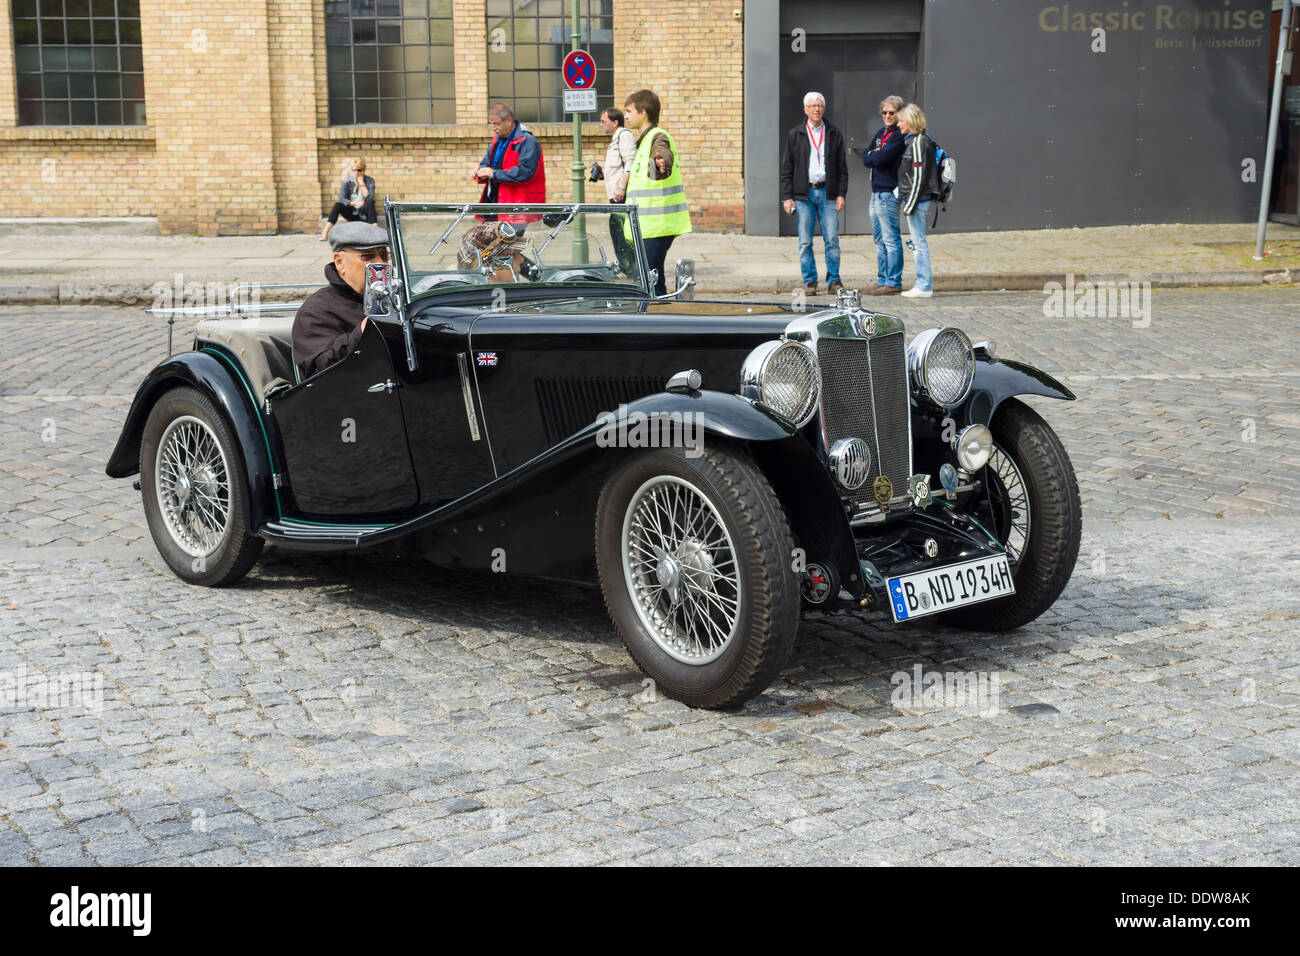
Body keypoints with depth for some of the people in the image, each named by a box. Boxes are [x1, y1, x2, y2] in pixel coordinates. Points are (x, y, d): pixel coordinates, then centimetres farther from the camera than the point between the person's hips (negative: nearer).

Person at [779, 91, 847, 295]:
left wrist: (841, 194, 0)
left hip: (827, 192, 1)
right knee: (805, 242, 0)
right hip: (803, 194, 0)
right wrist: (787, 197, -2)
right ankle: (809, 281, 7)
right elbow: (786, 169, 5)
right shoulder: (794, 135, 7)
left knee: (832, 240, -3)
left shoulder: (835, 135, 10)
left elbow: (842, 168, 10)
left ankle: (833, 280, 6)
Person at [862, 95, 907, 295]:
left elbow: (880, 159, -19)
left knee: (891, 239, -6)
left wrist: (871, 155, 0)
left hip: (888, 193, -9)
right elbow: (866, 160, 12)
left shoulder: (900, 136, -11)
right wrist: (875, 156, -7)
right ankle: (882, 280, 21)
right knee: (880, 239, 14)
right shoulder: (881, 132, 16)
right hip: (876, 192, 9)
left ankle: (893, 283, -4)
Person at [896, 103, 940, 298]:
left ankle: (924, 286, -3)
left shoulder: (918, 143, -14)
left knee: (919, 242, -6)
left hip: (918, 199, -10)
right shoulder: (911, 141, 15)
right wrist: (905, 201, 19)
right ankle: (924, 282, 18)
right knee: (917, 242, 13)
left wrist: (909, 204, -18)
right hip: (913, 199, 10)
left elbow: (918, 177, -18)